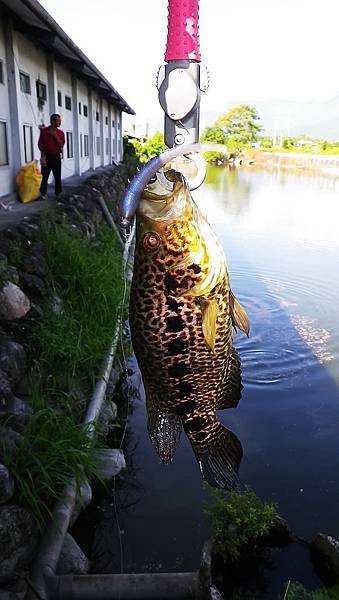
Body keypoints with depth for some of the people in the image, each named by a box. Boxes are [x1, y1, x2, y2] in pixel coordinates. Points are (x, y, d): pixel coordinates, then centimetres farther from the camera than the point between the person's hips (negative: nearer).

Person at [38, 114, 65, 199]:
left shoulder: (61, 133, 6)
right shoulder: (44, 130, -1)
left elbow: (61, 144, -6)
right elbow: (40, 144, -1)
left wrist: (55, 134, -13)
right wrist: (43, 156, -9)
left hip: (56, 157, 2)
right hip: (47, 156, -2)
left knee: (58, 176, 5)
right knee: (44, 176, -1)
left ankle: (58, 193, 14)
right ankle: (43, 193, 8)